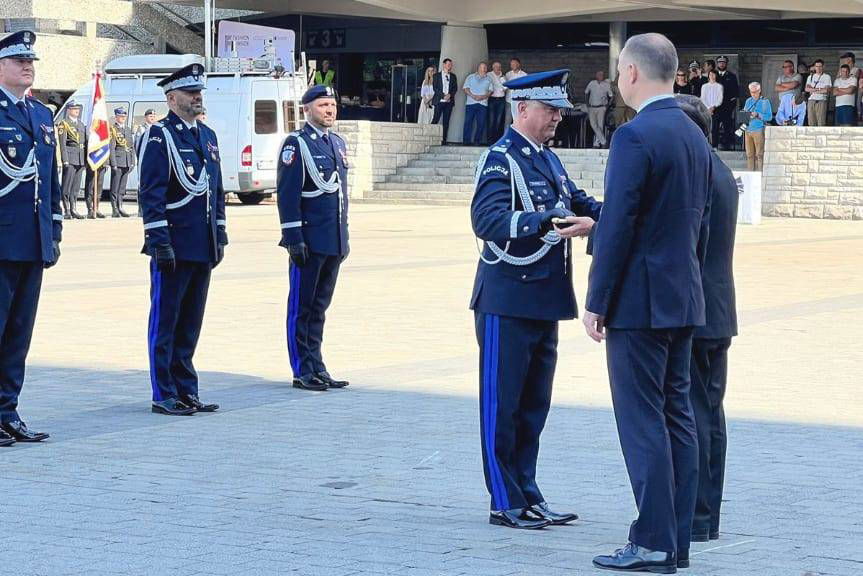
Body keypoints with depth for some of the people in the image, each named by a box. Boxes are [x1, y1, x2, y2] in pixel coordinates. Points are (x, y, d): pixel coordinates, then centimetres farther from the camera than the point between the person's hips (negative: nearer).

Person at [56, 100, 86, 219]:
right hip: (70, 157, -6)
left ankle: (73, 209, 13)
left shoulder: (81, 124, 18)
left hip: (80, 158, 6)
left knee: (76, 186, 9)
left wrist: (85, 160, 14)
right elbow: (62, 143, -9)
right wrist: (65, 160, -16)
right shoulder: (63, 124, -2)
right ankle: (66, 210, -5)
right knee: (67, 185, -7)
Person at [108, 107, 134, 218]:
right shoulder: (112, 130, -4)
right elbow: (111, 148, -9)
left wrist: (132, 162, 10)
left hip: (127, 163, 6)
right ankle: (115, 211, -3)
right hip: (117, 162, -6)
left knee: (122, 188, 10)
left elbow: (132, 147, 18)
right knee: (115, 188, -4)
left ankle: (120, 208, 15)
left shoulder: (128, 130, 17)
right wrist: (113, 164, -15)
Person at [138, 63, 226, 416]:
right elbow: (151, 193, -13)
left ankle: (186, 391, 18)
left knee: (190, 323, 12)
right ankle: (164, 396, 3)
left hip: (203, 248, 7)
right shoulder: (159, 135, -7)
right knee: (165, 322, -1)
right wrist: (159, 240, -17)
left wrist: (220, 235, 15)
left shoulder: (207, 136, 16)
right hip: (173, 247, -7)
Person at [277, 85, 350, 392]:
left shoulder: (338, 143, 15)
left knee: (320, 305, 13)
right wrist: (294, 237, -17)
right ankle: (303, 371, 4)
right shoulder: (296, 144, -8)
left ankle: (317, 368, 18)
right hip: (309, 241, -7)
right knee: (302, 306, 0)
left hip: (334, 241, 7)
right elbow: (287, 194, -13)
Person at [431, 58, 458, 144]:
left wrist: (449, 95, -10)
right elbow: (435, 88, -1)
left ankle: (444, 140, 1)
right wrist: (443, 95, -13)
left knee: (446, 121, 0)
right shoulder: (437, 75, 6)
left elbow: (455, 88, 9)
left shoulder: (453, 76, 14)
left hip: (449, 101, 3)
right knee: (435, 120, -8)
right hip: (439, 101, -3)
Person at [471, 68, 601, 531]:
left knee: (534, 405, 14)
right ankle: (505, 503, 6)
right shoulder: (500, 159, -12)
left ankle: (528, 496, 22)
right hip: (507, 302, -9)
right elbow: (486, 221, -25)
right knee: (502, 406, 0)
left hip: (544, 301, 9)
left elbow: (577, 204, 16)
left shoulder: (549, 159, 14)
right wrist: (548, 224, -35)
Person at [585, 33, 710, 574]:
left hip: (639, 301, -9)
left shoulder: (635, 137, -15)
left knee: (642, 421, -5)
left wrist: (597, 302, -12)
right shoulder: (695, 134, 12)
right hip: (685, 300, 9)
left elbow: (617, 226, -18)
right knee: (677, 417, 11)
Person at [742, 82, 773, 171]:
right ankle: (750, 172, 8)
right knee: (749, 154, 5)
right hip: (748, 129, 5)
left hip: (758, 130, -5)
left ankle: (759, 172, -7)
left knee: (759, 154, -7)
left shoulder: (765, 102, 1)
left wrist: (757, 115, -16)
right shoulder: (748, 101, 17)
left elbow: (769, 117, -5)